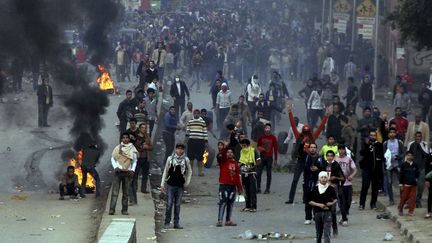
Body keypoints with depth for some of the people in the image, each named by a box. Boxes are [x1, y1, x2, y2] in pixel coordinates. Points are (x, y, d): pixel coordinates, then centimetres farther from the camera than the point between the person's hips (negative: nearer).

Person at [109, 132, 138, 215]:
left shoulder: (132, 149, 7)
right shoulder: (117, 148, 4)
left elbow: (134, 161, 14)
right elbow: (113, 159, 7)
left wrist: (132, 170, 1)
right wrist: (115, 167, -9)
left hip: (127, 172, 1)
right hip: (118, 172, -1)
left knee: (126, 193, 4)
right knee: (115, 192, -8)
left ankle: (124, 210, 9)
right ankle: (112, 209, -12)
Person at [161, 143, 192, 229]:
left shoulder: (186, 160, 3)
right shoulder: (170, 159, 0)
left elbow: (189, 171, 15)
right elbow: (165, 171, 6)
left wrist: (187, 182, 5)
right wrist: (162, 183, 3)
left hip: (180, 186, 1)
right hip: (171, 184, -1)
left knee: (178, 205, 6)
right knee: (169, 204, -3)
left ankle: (176, 223, 11)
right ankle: (167, 222, 3)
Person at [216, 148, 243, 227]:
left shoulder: (235, 163, 9)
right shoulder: (223, 161, 0)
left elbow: (237, 176, 11)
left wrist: (239, 188, 11)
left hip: (233, 186, 5)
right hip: (224, 185, -5)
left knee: (231, 203, 8)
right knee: (223, 202, -10)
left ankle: (228, 220, 16)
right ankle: (219, 220, -13)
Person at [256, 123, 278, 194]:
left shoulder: (273, 138, 1)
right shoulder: (261, 137, 6)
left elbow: (275, 148, 4)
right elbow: (258, 146, 16)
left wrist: (275, 159, 2)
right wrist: (259, 148, -9)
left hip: (269, 158, -2)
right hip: (262, 157, 2)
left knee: (269, 174, 0)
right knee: (258, 173, -3)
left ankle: (267, 189, 4)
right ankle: (258, 188, 4)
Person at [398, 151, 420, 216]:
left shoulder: (415, 165, 6)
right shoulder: (403, 165, -3)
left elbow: (417, 173, 21)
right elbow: (401, 175, -3)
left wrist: (416, 178, 5)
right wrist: (401, 184, -5)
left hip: (414, 184, 3)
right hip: (406, 184, -3)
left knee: (412, 198, 2)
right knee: (404, 197, 0)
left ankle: (411, 211, 10)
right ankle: (400, 209, 19)